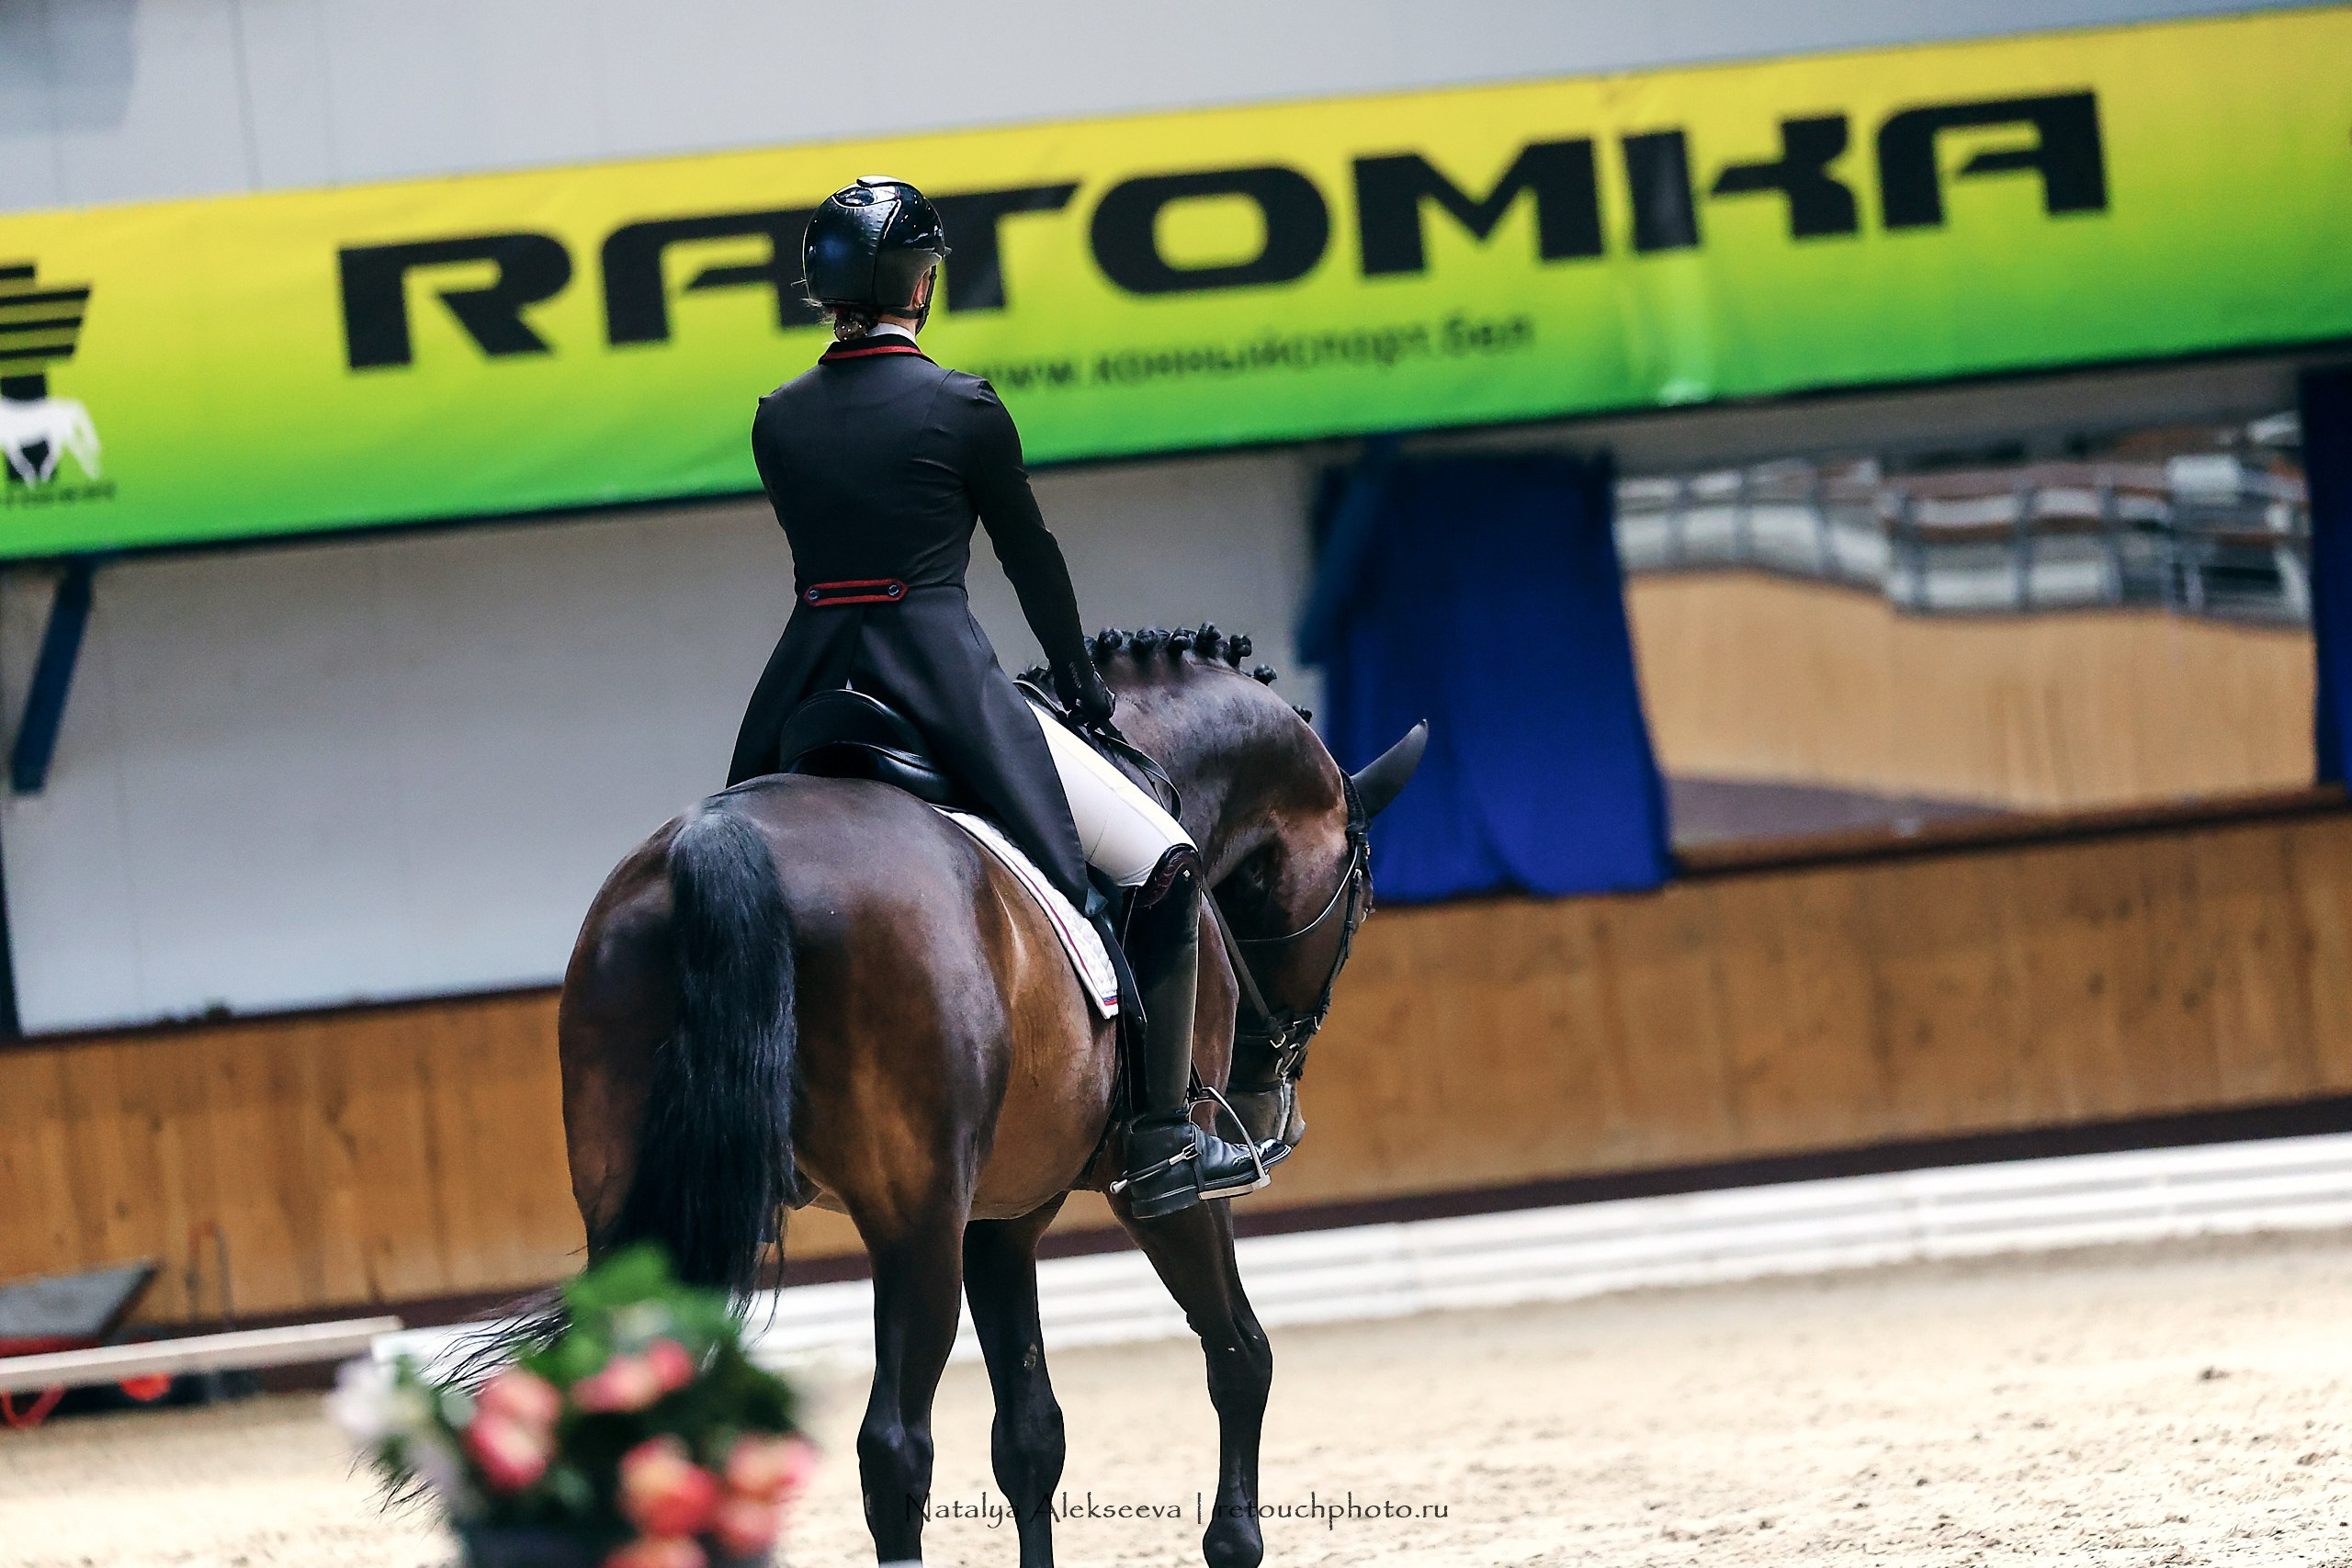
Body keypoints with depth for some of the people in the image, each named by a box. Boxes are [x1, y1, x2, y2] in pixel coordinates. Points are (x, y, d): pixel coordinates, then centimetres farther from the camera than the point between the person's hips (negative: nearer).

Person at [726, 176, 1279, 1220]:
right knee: (1165, 867, 2)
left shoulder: (776, 420, 8)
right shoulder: (960, 407, -5)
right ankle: (1162, 1147, -5)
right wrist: (1082, 685, 21)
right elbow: (1029, 556, 6)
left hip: (807, 684, 5)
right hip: (942, 673, -5)